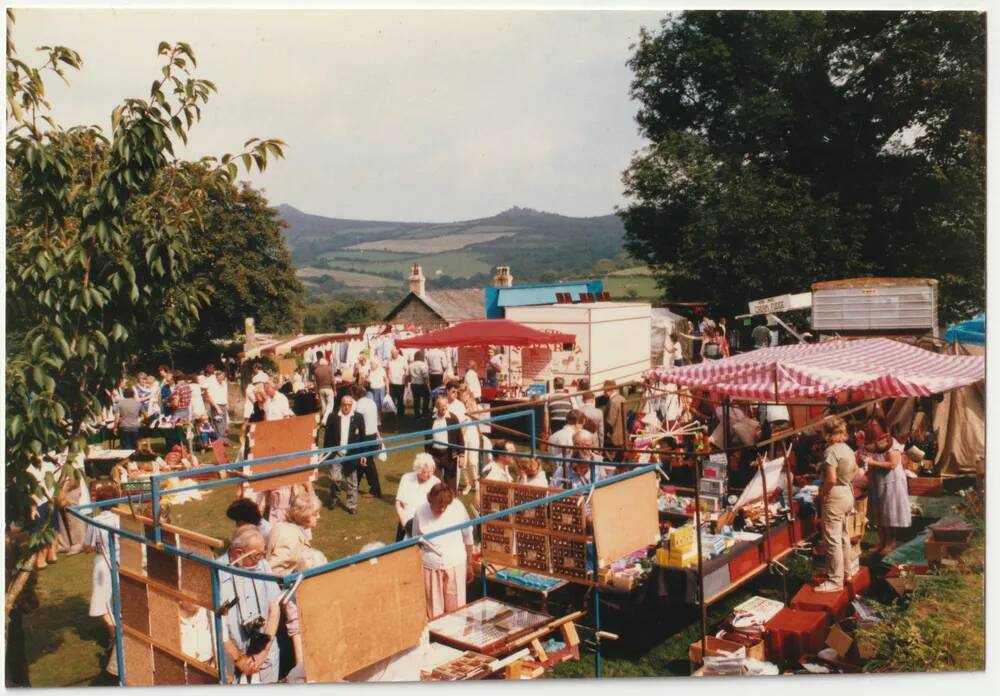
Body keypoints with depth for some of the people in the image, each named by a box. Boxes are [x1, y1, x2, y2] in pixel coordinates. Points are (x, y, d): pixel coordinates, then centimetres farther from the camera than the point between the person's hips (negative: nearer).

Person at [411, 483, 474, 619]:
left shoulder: (458, 507, -11)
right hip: (431, 566, 0)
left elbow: (467, 536, 1)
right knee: (433, 610, 9)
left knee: (455, 609, 8)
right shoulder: (421, 512, -10)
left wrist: (469, 565, 8)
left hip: (455, 565, 0)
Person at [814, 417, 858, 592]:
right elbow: (855, 469, 26)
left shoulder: (831, 451, -21)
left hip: (835, 497, -10)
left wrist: (821, 494, -14)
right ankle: (845, 572, 32)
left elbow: (831, 479, -28)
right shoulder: (848, 449, 7)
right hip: (847, 494, 10)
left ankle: (835, 581, 0)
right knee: (844, 536, 20)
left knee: (833, 539, -4)